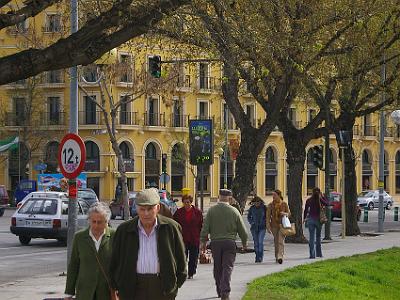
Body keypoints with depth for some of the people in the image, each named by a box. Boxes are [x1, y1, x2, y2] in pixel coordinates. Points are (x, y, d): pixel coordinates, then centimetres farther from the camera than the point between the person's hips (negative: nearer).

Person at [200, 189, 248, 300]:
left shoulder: (211, 210, -1)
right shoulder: (234, 211, -1)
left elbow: (205, 228, -4)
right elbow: (242, 230, 5)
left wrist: (203, 242, 4)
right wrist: (244, 243, 19)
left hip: (215, 242, 1)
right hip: (230, 243, -1)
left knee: (217, 269, 13)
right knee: (227, 268, -3)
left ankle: (220, 291, 22)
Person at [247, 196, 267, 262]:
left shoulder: (264, 207, -3)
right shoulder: (252, 208, 1)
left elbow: (267, 216, 8)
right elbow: (249, 217, 14)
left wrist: (265, 222, -4)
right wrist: (251, 223, -1)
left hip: (262, 227, -2)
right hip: (254, 227, 2)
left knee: (260, 242, -13)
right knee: (256, 242, 2)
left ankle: (260, 257, -7)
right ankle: (257, 257, 10)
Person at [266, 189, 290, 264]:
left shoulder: (284, 204, 0)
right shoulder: (270, 205, 2)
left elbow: (289, 213, 9)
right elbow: (268, 216, 1)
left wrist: (285, 214, -15)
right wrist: (268, 226, -8)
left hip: (282, 225, -2)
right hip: (274, 225, 2)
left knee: (281, 241, -15)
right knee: (276, 242, 7)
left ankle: (280, 257, -23)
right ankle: (277, 257, 19)